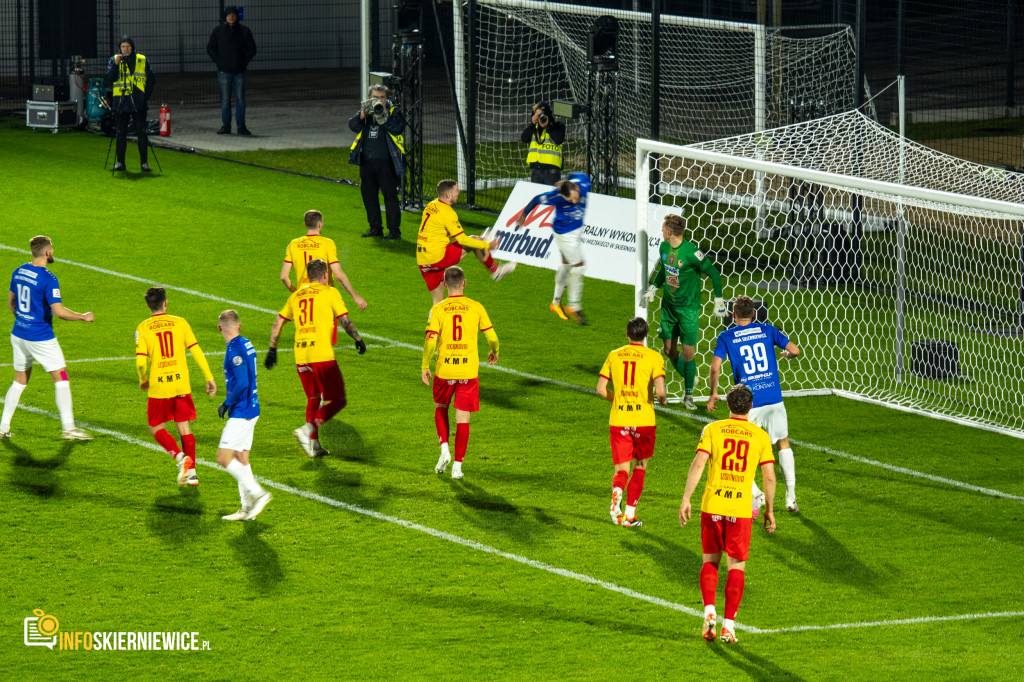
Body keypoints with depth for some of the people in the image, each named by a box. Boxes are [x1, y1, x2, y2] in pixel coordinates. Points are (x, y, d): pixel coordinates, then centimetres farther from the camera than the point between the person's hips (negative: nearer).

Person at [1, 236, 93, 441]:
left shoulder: (18, 272, 4)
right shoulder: (48, 279, -19)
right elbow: (59, 312, -23)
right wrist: (83, 317, -9)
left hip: (19, 335, 7)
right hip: (41, 338, -7)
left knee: (19, 381, 17)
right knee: (61, 379, 3)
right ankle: (68, 427, 1)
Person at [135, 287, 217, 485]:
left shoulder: (143, 328, -3)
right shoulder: (179, 322, 2)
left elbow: (140, 361, -9)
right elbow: (196, 351, 0)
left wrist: (143, 381, 11)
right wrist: (209, 378, 5)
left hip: (158, 386, -2)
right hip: (181, 383, 2)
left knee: (156, 428, 11)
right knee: (184, 428, 12)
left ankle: (180, 457, -12)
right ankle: (191, 472, 8)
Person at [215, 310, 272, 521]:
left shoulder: (236, 349, -17)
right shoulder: (246, 345, 11)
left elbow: (242, 383, -24)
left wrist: (227, 404, -12)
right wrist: (230, 403, 20)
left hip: (241, 413, -9)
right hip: (250, 410, 9)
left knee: (224, 457, -9)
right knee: (241, 458, 11)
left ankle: (258, 493, -11)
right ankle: (247, 508, 12)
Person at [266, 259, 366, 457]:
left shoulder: (296, 295, 16)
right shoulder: (330, 292, 2)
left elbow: (278, 322, 18)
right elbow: (345, 321, -3)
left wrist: (272, 349, 24)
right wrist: (358, 340, 11)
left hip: (301, 358, 6)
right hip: (323, 356, -6)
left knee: (313, 399, 21)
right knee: (338, 400, 2)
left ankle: (314, 444, 14)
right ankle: (308, 429, -18)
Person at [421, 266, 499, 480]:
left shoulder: (437, 310, -5)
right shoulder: (476, 308, -2)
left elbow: (430, 341, -12)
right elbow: (492, 337, 1)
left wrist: (424, 367, 0)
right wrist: (494, 352, 23)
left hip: (444, 371, 0)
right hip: (469, 371, 0)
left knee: (440, 408, 24)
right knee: (463, 419, 6)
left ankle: (444, 448, 7)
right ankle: (457, 466, 6)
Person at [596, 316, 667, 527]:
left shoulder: (614, 356, 6)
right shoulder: (653, 357, -4)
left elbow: (601, 389, 5)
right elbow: (660, 391, -15)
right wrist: (662, 400, 8)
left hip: (618, 421, 2)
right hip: (644, 421, -2)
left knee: (621, 469, 7)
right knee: (639, 468, 17)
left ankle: (617, 491, -27)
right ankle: (630, 514, 13)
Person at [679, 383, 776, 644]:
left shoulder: (713, 429, 1)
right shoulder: (760, 435, 4)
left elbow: (698, 464, -9)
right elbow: (769, 477, 2)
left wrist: (686, 499, -6)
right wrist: (770, 510, 14)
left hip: (712, 506, 0)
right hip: (741, 509, 0)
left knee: (710, 561, 15)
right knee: (736, 567, 7)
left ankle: (709, 612, -3)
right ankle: (729, 624, 2)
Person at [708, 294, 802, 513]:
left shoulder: (726, 337, 1)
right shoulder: (766, 330, 6)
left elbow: (715, 368, -10)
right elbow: (795, 350, 3)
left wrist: (713, 394, 4)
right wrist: (786, 353, 26)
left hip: (747, 403, -2)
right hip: (773, 399, 2)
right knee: (784, 444, 20)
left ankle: (755, 494, -8)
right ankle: (791, 498, 16)